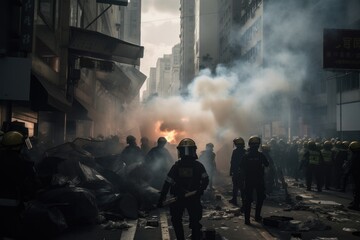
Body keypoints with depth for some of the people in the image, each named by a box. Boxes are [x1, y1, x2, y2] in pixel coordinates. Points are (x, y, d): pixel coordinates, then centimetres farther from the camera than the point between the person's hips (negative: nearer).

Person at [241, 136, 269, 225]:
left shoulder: (246, 155, -4)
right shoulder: (260, 155, -7)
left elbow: (241, 167, 1)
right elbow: (267, 164, 3)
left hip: (248, 180, 1)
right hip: (259, 180, -1)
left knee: (248, 199, 3)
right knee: (260, 198, 17)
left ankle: (247, 218, -2)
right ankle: (257, 216, 17)